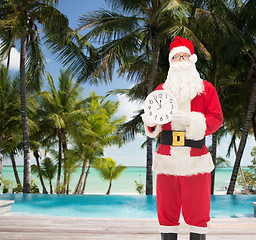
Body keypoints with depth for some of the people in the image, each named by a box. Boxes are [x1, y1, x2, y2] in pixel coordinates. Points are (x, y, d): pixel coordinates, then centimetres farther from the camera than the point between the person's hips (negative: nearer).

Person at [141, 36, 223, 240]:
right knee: (167, 211, 5)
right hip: (167, 160, 2)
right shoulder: (161, 90, 13)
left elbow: (217, 119, 0)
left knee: (197, 210, 3)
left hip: (196, 160, -1)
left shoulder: (206, 89, 8)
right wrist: (150, 122, -11)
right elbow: (153, 126, 14)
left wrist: (191, 120, -16)